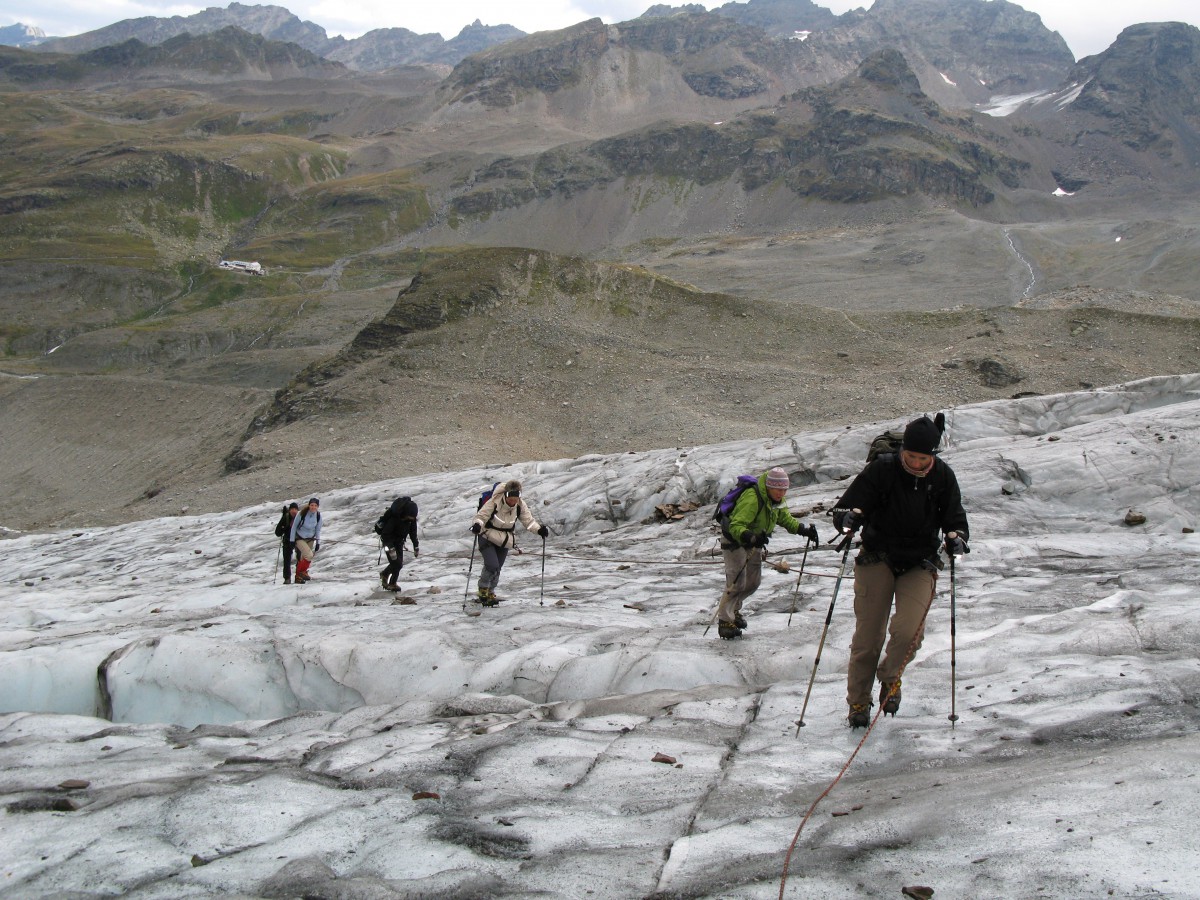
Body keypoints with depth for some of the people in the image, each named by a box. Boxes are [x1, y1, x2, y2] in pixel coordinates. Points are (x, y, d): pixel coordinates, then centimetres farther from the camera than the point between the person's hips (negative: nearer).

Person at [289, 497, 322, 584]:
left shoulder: (318, 516, -8)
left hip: (310, 539, 4)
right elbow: (294, 526, -9)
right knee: (309, 555, -22)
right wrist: (292, 540, -7)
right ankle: (303, 571, -1)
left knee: (303, 559, 10)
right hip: (300, 539, -4)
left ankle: (298, 577, 25)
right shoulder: (302, 514, -20)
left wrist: (318, 543, 1)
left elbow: (318, 530, 4)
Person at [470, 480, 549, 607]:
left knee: (497, 569, 8)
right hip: (488, 538, -4)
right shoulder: (494, 502, -24)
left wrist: (539, 529, -21)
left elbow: (528, 520, -3)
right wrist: (477, 525, -43)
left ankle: (490, 593, 29)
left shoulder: (520, 505, -10)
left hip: (505, 541, 4)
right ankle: (483, 591, 4)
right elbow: (481, 515, -21)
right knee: (492, 565, -18)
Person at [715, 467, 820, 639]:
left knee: (754, 581, 10)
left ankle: (733, 610, 31)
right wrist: (751, 538, -57)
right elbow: (736, 526, -39)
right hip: (734, 540, -8)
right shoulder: (752, 498, -34)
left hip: (754, 542, 8)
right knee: (737, 582, -12)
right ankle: (725, 622, -2)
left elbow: (785, 518, 9)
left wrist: (804, 531, -5)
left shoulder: (777, 500, -6)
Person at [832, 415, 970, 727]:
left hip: (920, 564, 1)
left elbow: (956, 520, 6)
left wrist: (956, 538, -17)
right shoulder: (882, 468, -10)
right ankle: (859, 702, 19)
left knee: (909, 631, -19)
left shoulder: (943, 477, -3)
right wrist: (850, 517, -31)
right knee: (868, 637, -2)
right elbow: (845, 507, -7)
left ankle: (890, 675, 13)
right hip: (878, 560, -1)